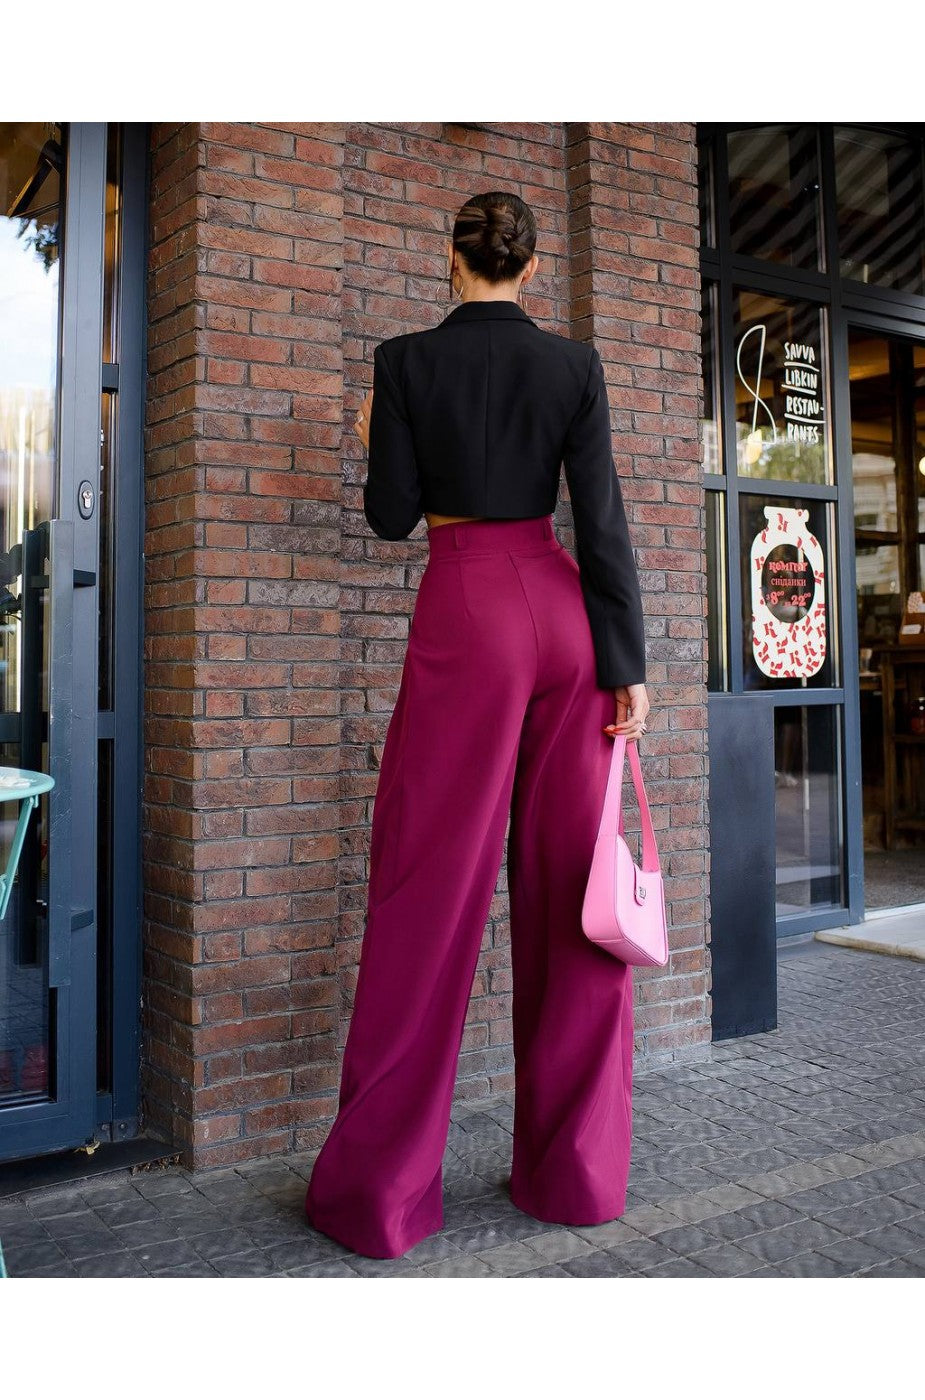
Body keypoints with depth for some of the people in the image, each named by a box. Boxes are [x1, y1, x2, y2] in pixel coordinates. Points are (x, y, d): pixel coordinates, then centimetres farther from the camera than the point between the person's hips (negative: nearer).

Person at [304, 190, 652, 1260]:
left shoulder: (406, 360, 1)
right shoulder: (574, 364, 6)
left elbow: (391, 516, 1)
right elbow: (602, 520, 0)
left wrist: (377, 442, 20)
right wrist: (625, 663, 0)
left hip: (466, 611, -3)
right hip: (563, 609, 3)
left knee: (430, 888, 1)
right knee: (568, 887, 7)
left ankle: (380, 1186, 8)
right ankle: (577, 1170, 16)